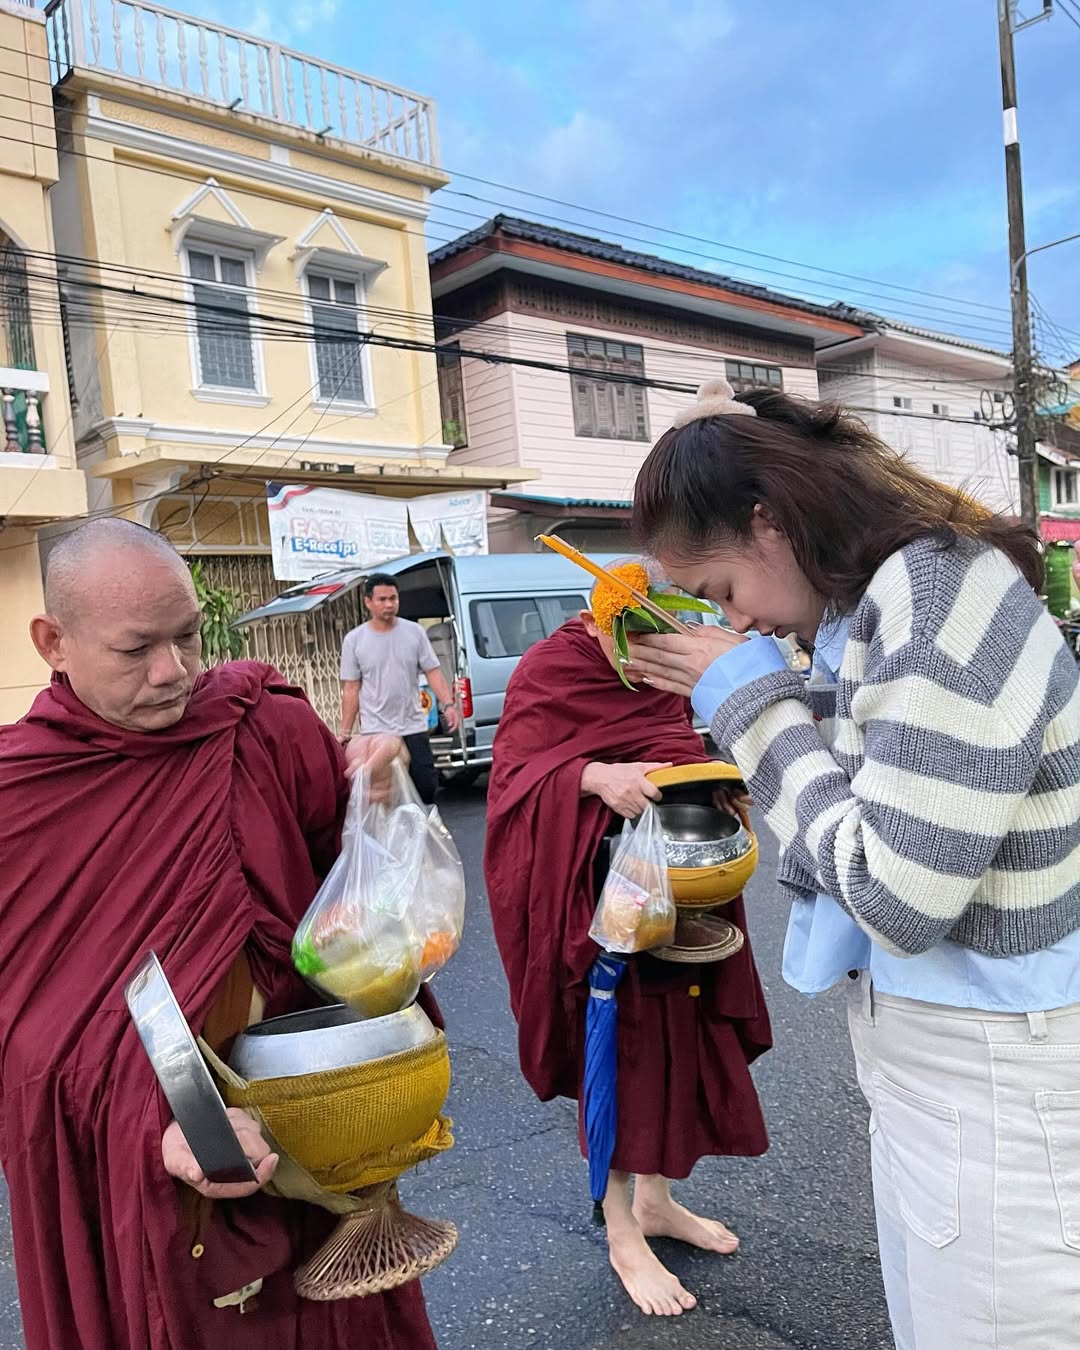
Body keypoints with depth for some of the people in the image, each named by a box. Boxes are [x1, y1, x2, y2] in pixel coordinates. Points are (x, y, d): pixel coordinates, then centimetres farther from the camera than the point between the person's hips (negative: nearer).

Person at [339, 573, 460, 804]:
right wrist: (345, 732, -1)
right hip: (376, 731, -1)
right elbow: (351, 689, 1)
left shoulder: (414, 632, 2)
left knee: (426, 785, 5)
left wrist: (448, 704, -14)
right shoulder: (354, 640, -1)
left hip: (414, 727, 2)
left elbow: (433, 672, 2)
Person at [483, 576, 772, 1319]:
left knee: (680, 1043, 15)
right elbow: (512, 778, -15)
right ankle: (622, 1237, 23)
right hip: (598, 904, -6)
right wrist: (594, 777, -31)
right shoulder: (548, 672, -10)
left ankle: (656, 1201, 37)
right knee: (616, 1053, 3)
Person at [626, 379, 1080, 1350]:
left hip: (991, 1085, -9)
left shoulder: (943, 613, -24)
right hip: (918, 1055, 9)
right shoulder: (886, 602, 3)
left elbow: (897, 896, -26)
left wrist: (752, 700, -18)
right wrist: (727, 692, 1)